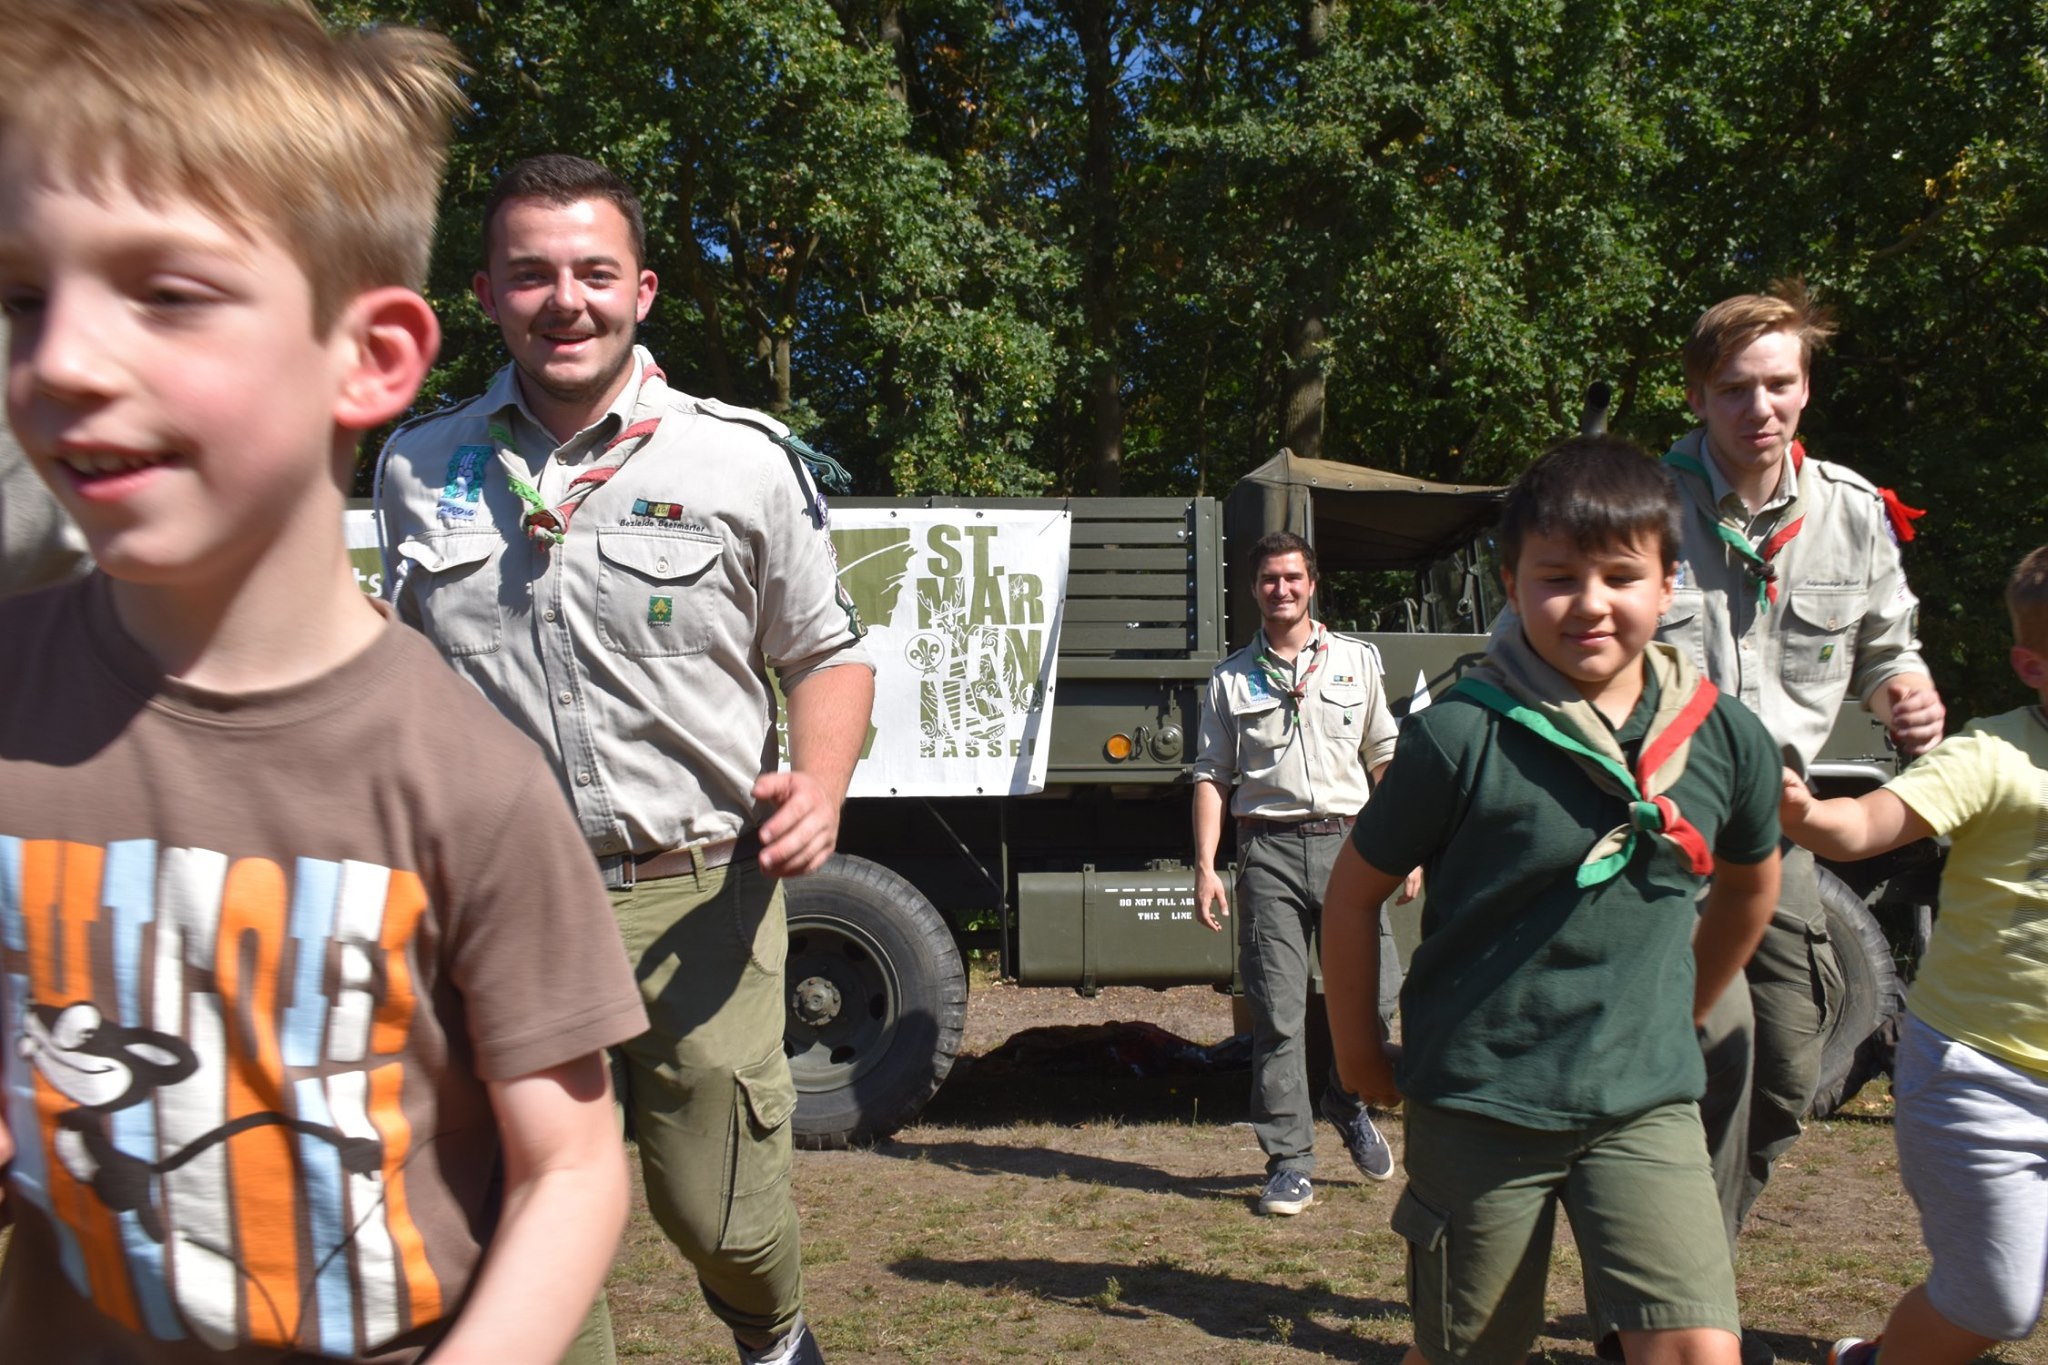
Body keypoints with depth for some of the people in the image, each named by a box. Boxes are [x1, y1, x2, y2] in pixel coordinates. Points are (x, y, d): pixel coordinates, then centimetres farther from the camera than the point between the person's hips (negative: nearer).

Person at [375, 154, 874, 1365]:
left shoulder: (746, 462, -1)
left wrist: (819, 786, -13)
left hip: (697, 895, -2)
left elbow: (827, 654, 6)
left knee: (719, 1213, 8)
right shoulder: (418, 468, 7)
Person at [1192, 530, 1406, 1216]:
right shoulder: (1231, 678, 10)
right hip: (1269, 849, 0)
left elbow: (1384, 757, 13)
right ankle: (1289, 1163, 8)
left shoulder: (1356, 661, 12)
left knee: (1375, 990, -5)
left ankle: (1349, 1102, 26)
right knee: (1277, 1013, 0)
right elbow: (1212, 775, 7)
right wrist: (1205, 868, -2)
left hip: (1346, 841, 1)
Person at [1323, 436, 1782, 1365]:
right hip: (1477, 1103, -2)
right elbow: (1355, 889, -4)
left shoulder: (1726, 739, -3)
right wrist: (1357, 1049, 3)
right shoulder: (1461, 737, -15)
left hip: (1646, 1100, 2)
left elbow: (1751, 883, 17)